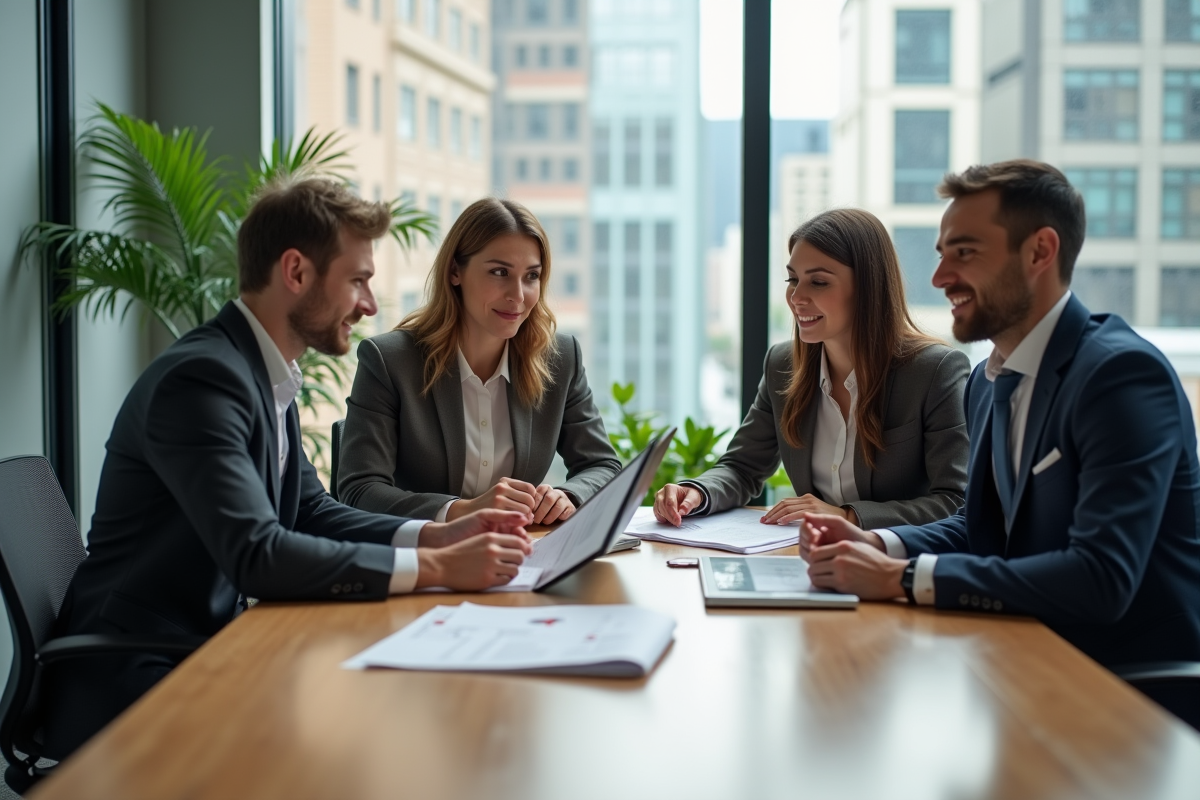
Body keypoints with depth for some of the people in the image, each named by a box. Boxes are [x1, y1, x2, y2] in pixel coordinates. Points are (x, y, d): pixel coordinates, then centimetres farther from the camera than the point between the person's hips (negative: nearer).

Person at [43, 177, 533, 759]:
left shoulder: (268, 377, 10)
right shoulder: (201, 377, -21)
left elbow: (313, 513, 14)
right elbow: (257, 555, -29)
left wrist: (439, 535, -1)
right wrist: (438, 567, -26)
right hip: (128, 687, -9)